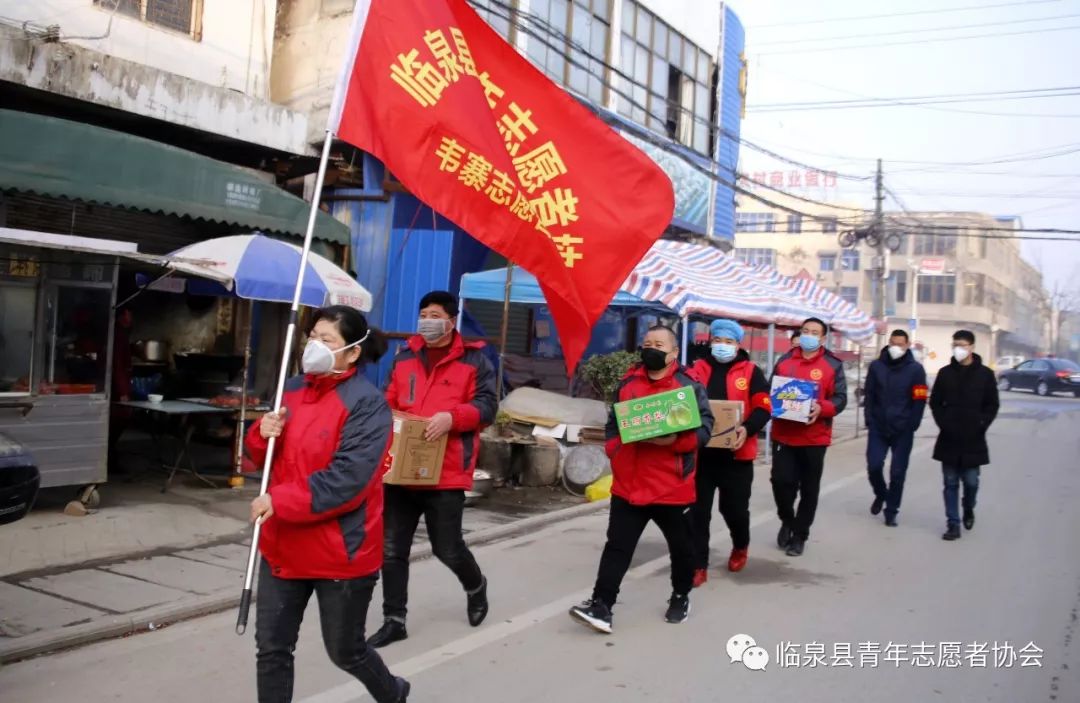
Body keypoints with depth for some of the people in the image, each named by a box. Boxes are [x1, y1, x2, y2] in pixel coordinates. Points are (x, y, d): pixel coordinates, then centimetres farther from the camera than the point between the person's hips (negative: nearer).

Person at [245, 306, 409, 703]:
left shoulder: (366, 404, -17)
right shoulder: (293, 390, 6)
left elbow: (345, 480, -24)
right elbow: (265, 459, 14)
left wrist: (279, 501, -24)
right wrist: (263, 434, -8)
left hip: (340, 551, -6)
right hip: (284, 545, 7)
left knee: (344, 651, 12)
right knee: (271, 648, 9)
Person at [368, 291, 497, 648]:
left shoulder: (474, 360, -1)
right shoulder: (404, 358, 12)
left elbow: (486, 405, -7)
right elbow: (388, 402, 17)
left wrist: (452, 417, -24)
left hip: (446, 473, -4)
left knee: (447, 548, 6)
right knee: (393, 548, 6)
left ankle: (476, 587, 38)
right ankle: (394, 620, 19)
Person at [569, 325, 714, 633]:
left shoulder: (690, 385, -4)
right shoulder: (627, 383, 8)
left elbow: (704, 427, -10)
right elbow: (612, 423, 16)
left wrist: (675, 440, -26)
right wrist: (615, 452, 1)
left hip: (672, 487, -2)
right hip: (628, 484, 3)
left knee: (680, 546, 16)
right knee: (617, 546, 0)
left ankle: (681, 597, 37)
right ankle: (601, 606, 0)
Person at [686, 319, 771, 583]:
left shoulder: (750, 372, 2)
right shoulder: (698, 369, 7)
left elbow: (763, 407, -6)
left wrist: (747, 429, -24)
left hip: (735, 454, -1)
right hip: (700, 451, 2)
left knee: (734, 507, 10)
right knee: (698, 511, 2)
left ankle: (740, 546, 41)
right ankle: (698, 566, 11)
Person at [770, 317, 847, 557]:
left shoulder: (833, 365, 0)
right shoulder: (784, 360, 8)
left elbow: (840, 398, -5)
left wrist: (821, 408, -24)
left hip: (815, 438, -1)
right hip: (783, 435, 2)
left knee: (809, 488, 6)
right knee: (781, 480, -4)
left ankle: (800, 535, 19)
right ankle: (787, 521, 24)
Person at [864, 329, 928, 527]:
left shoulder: (915, 369, -4)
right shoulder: (876, 366, 2)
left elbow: (919, 400, -3)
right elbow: (869, 395, 6)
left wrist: (911, 426, -8)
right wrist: (870, 421, -2)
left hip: (903, 430, -1)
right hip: (878, 427, 1)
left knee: (897, 472, 3)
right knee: (874, 466, -4)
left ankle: (891, 511, 17)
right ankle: (880, 495, 26)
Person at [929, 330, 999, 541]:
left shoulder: (985, 374, 1)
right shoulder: (945, 373, 5)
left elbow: (992, 405, 4)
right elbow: (935, 402, 9)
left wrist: (980, 425, -7)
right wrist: (944, 424, -3)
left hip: (973, 439, -1)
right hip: (949, 439, 1)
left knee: (971, 481, 4)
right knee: (951, 483, 3)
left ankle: (968, 510, 33)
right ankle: (953, 524, 8)